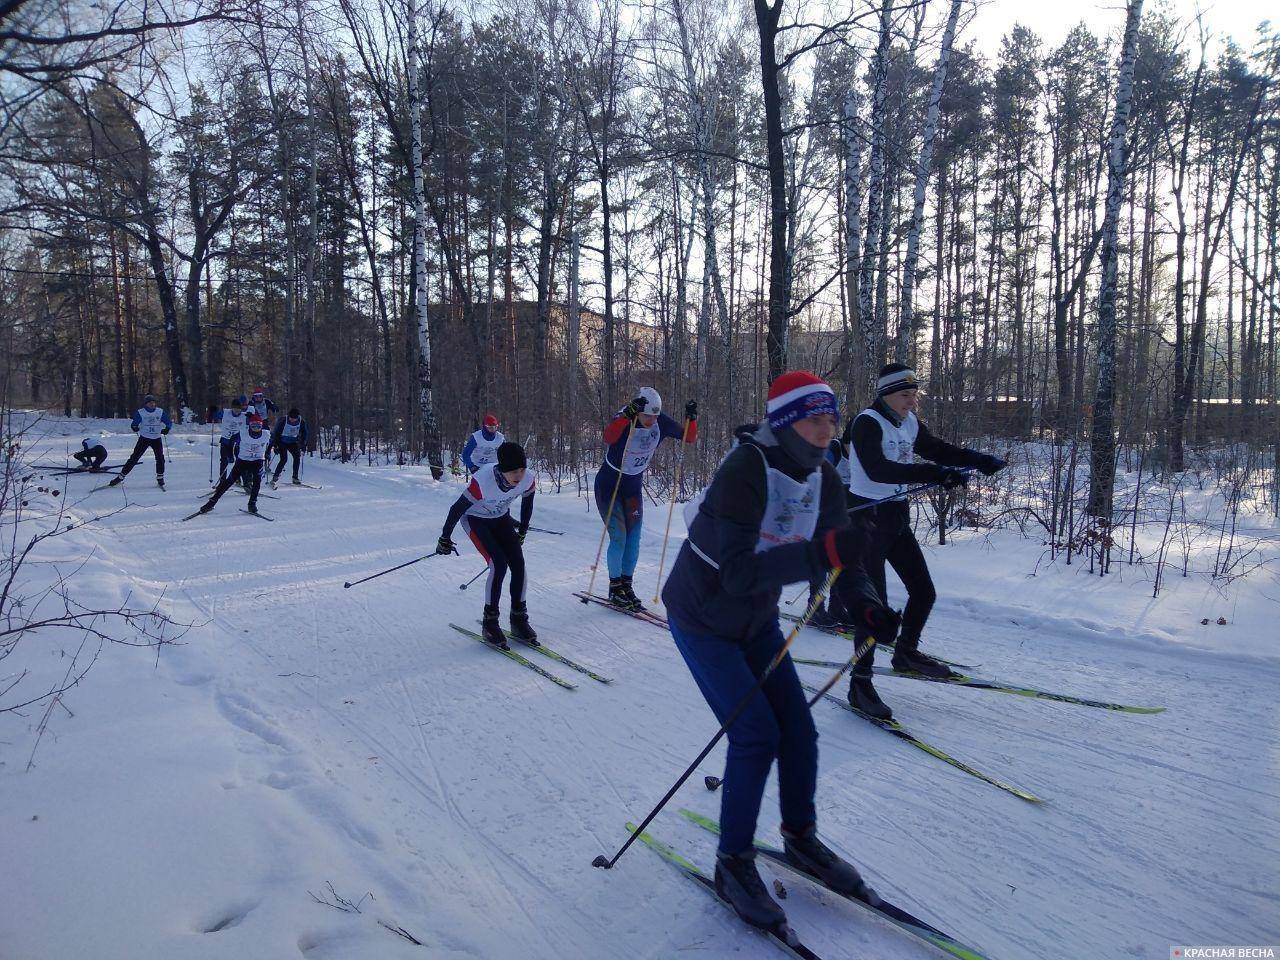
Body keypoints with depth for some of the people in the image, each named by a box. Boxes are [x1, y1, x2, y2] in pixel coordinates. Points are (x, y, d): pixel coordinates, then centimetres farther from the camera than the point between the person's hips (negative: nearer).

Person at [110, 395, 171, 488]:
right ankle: (121, 476, 2)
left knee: (160, 458, -9)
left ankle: (160, 479, 6)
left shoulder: (160, 412, 1)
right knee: (134, 458, -4)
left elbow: (169, 422, 5)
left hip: (157, 439, 1)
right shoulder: (140, 413, -3)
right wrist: (135, 428, -18)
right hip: (144, 438, -1)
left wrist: (166, 429, -11)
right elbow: (134, 425, 1)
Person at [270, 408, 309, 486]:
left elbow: (303, 434, 1)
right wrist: (275, 446, -18)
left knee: (297, 456, -10)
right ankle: (275, 477, -11)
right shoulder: (283, 420, -23)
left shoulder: (302, 422, -13)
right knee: (284, 459, -18)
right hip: (282, 441, -4)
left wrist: (303, 446, -5)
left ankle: (295, 477, 2)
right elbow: (276, 433, -15)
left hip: (293, 442, 4)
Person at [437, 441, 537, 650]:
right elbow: (457, 508, -24)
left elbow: (527, 503, -1)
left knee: (518, 563, -9)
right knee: (498, 564, -19)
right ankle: (490, 623, -6)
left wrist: (522, 532, 11)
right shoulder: (483, 480, -38)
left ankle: (519, 620, 5)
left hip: (500, 518, 5)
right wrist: (445, 539, -13)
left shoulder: (528, 479, -24)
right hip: (474, 518, -5)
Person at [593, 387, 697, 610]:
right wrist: (628, 414, -57)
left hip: (634, 486, 5)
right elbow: (608, 437, -47)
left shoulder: (661, 423, -12)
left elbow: (689, 438, -6)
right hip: (608, 485, -5)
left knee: (634, 538, 4)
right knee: (619, 536, -9)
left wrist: (691, 417, -24)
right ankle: (615, 587, 7)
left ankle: (626, 585, 18)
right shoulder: (625, 418, -25)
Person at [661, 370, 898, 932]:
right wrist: (816, 554, -48)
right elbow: (738, 573, -37)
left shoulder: (823, 480, -7)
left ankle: (800, 837, 30)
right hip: (703, 620, -6)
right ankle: (733, 863, 10)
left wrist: (865, 604, -17)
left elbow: (840, 554, 1)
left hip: (757, 621, 7)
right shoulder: (745, 471, -30)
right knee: (756, 736, -10)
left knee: (799, 730, 5)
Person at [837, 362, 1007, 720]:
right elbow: (877, 470, -33)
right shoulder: (867, 423, -19)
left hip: (897, 517, 8)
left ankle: (906, 653, 37)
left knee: (923, 591, 13)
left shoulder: (908, 422, 7)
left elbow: (936, 449, 17)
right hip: (868, 518, -8)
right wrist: (934, 473, -38)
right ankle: (860, 684, 1)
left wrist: (982, 460, 4)